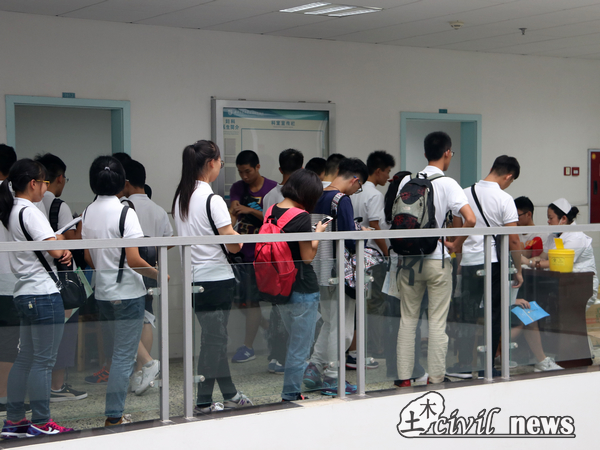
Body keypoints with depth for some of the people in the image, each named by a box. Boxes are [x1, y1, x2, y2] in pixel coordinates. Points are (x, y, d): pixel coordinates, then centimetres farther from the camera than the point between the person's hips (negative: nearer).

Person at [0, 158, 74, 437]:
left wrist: (62, 253, 4)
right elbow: (54, 249, -21)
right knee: (44, 361, -3)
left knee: (25, 358, 13)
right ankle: (41, 423, 2)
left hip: (25, 293, 10)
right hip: (43, 292, -10)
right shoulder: (29, 212, -14)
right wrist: (62, 241, 1)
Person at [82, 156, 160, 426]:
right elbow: (134, 260, -20)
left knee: (120, 351, 19)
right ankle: (114, 416, 3)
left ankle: (117, 407, 23)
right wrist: (159, 274, -6)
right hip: (128, 293, -7)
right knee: (124, 356, 0)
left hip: (103, 292, 7)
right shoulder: (124, 213, -16)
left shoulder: (87, 213, 4)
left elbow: (88, 257, 11)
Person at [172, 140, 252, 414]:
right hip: (216, 278, -8)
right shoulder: (212, 201, -16)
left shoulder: (180, 198, 7)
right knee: (214, 340, 0)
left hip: (193, 278, 8)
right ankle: (203, 402, 5)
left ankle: (229, 394, 26)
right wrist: (239, 239, 5)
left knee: (214, 337, 16)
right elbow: (233, 245, -18)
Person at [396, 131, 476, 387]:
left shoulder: (406, 181, 3)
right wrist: (455, 245, -6)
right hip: (437, 260, -3)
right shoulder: (447, 184, -9)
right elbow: (470, 219, -19)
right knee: (437, 322, 4)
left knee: (407, 320, 11)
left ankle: (404, 378, 12)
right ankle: (435, 379, 7)